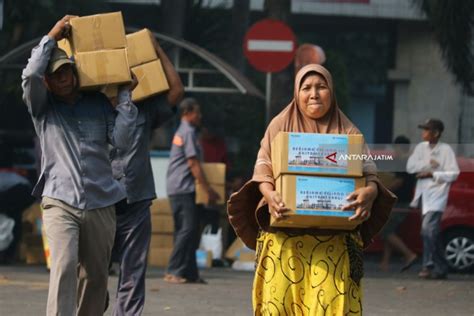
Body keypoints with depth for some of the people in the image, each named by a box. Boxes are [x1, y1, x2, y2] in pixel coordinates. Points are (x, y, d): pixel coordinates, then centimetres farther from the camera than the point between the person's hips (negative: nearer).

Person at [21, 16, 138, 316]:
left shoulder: (98, 103, 13)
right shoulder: (42, 106, 8)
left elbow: (121, 139, 1)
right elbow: (30, 76, -12)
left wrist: (125, 95, 2)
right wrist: (52, 37, -5)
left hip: (101, 203, 3)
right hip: (60, 201, -3)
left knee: (95, 275, 8)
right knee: (64, 264, -21)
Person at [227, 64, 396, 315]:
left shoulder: (348, 132, 11)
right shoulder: (280, 126, 11)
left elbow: (368, 173, 4)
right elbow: (263, 168, 5)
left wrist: (370, 191, -21)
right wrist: (268, 193, -18)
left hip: (333, 241, 0)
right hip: (285, 238, 0)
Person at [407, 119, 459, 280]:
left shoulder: (446, 150, -5)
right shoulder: (421, 147, 10)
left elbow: (453, 174, -8)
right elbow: (410, 166, 1)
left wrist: (432, 174, -14)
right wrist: (428, 163, -12)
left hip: (437, 195, -6)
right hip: (423, 194, 6)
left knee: (428, 228, -20)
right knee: (432, 232, 10)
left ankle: (428, 266, -16)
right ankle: (441, 268, 17)